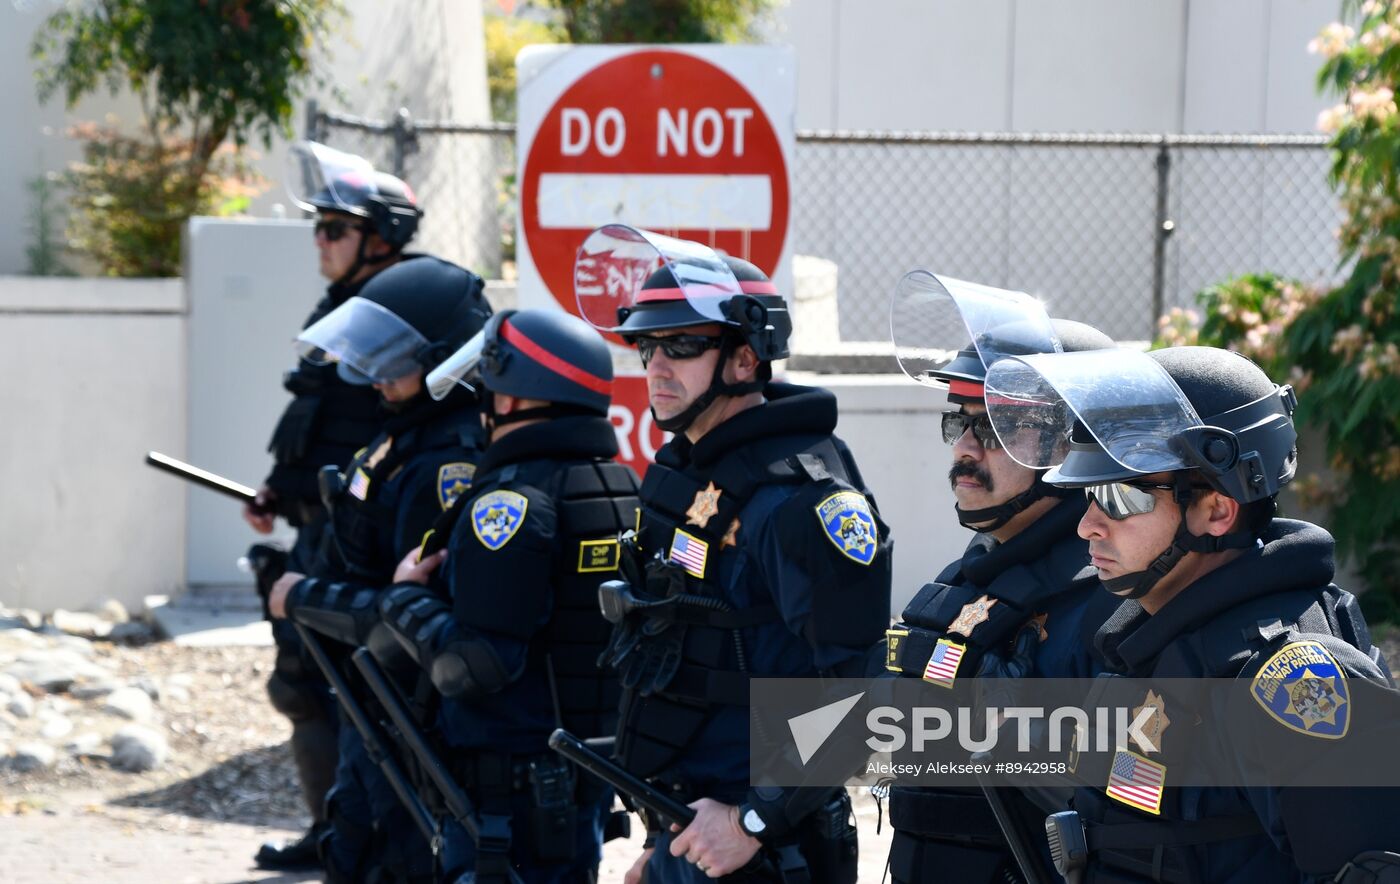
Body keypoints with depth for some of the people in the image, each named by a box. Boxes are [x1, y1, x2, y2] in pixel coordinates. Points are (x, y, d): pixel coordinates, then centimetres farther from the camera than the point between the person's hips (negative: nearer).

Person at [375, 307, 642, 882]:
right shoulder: (624, 488, 9)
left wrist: (405, 598, -8)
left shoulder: (511, 499, -18)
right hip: (587, 778, 9)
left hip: (508, 793, -9)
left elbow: (476, 667, -22)